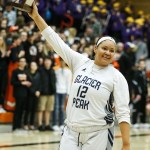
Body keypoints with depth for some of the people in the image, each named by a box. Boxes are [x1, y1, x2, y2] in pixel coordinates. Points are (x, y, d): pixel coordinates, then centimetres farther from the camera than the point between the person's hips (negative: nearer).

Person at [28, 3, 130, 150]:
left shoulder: (117, 77, -3)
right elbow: (55, 40, 6)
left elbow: (123, 113, -6)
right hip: (71, 132, 3)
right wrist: (36, 16, 1)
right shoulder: (80, 62, 5)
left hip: (98, 135, -3)